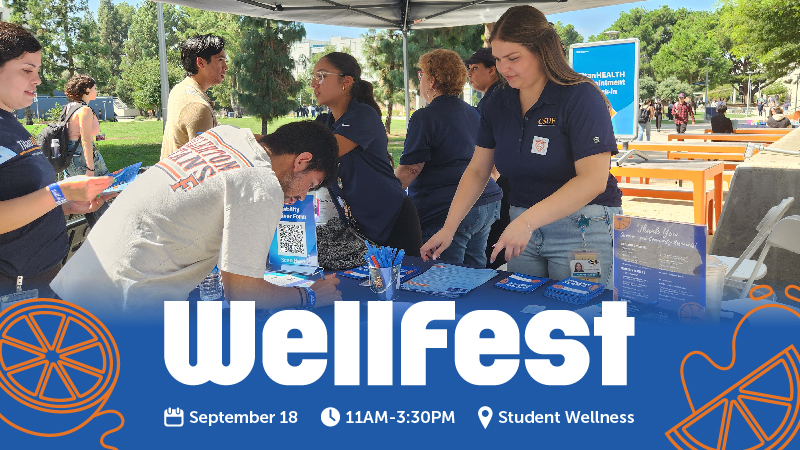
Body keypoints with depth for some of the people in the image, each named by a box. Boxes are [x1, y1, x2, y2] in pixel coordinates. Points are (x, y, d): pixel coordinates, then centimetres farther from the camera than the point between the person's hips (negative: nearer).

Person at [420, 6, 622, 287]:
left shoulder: (581, 97, -13)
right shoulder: (498, 103, 5)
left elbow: (593, 179, -22)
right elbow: (477, 170, 9)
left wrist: (528, 221, -30)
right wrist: (448, 228, 0)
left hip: (582, 229, -5)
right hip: (523, 231, 5)